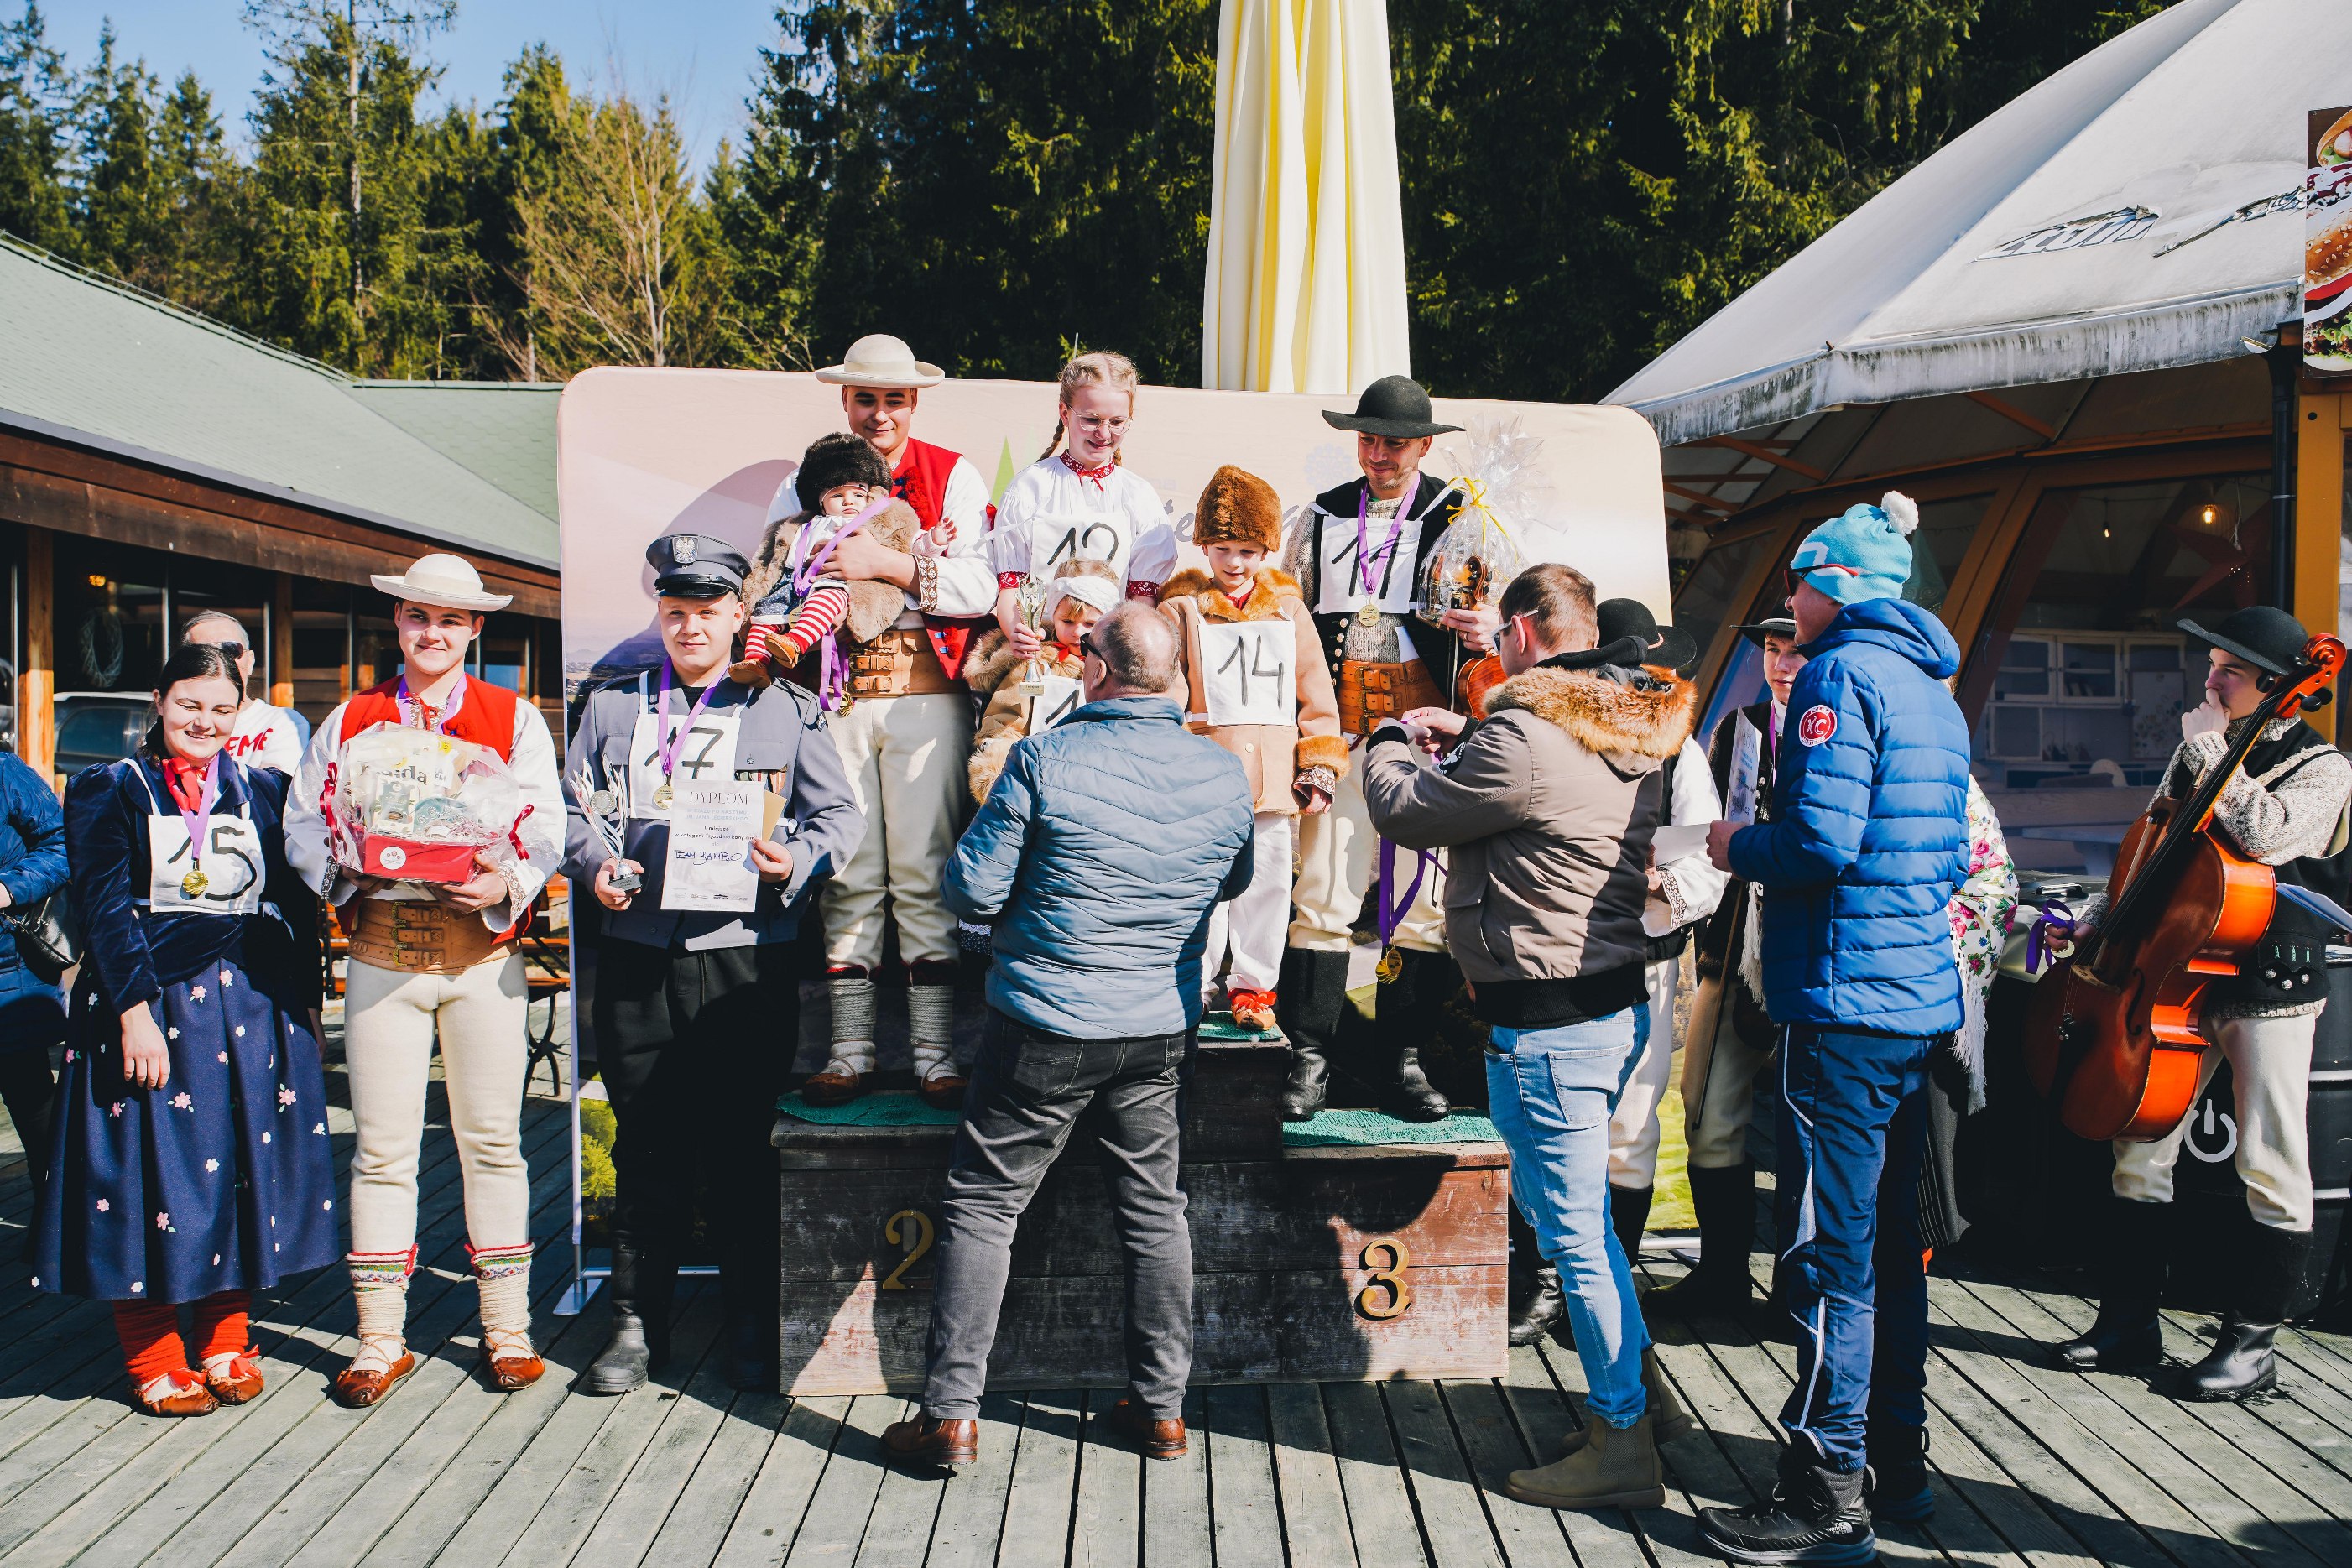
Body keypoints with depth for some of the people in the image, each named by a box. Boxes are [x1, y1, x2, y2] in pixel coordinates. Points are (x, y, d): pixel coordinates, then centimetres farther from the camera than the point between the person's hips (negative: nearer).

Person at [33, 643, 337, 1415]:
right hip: (150, 1001, -3)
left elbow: (293, 896, 12)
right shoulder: (111, 791, 1)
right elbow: (105, 909, -7)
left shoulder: (264, 791, 11)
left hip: (252, 1004, 3)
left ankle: (224, 1341, 20)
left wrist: (301, 1002, 7)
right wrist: (136, 1011, -16)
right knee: (151, 1172, 0)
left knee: (246, 1168, 6)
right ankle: (152, 1359, 12)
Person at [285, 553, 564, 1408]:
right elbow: (303, 824, 11)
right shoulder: (350, 719, 13)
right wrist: (349, 869, -10)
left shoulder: (514, 719, 8)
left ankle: (507, 1329, 14)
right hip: (381, 944, 1)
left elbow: (544, 827, 0)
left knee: (492, 1139, 4)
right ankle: (381, 1340, 13)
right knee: (382, 1145, 3)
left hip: (482, 945, -1)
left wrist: (506, 883, -20)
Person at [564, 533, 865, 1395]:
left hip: (747, 957, -2)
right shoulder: (612, 705, 15)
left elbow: (840, 816, 6)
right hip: (637, 954, 2)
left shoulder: (786, 709, 8)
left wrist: (794, 862, -13)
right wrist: (595, 862, -6)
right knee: (646, 1146, 7)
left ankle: (752, 1325, 16)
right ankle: (637, 1321, 19)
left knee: (745, 1148, 4)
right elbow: (572, 808, 15)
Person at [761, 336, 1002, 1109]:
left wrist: (889, 564, -13)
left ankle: (937, 1053, 4)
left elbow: (980, 587, -4)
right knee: (844, 874, 2)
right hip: (835, 698, 2)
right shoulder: (804, 485, 15)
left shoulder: (954, 476, 7)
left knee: (926, 873, -3)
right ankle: (848, 1052, 9)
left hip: (926, 696, -2)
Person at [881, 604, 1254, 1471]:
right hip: (1161, 1028, 4)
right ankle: (1161, 1406, 24)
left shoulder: (1044, 760, -16)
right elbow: (1234, 881, 15)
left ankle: (951, 1414, 10)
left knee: (982, 1206, 8)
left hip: (1047, 1027, -4)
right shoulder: (1224, 773, -2)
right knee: (1154, 1210, 16)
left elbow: (971, 888, -11)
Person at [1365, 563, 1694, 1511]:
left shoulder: (1523, 742, -21)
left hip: (1549, 1023, -10)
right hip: (1616, 1003, 10)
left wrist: (1388, 743, 11)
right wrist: (1469, 737, 23)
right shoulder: (1634, 737, 9)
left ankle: (1624, 1447, 11)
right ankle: (1640, 1384, 33)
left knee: (1574, 1233, 1)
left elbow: (1405, 813, -10)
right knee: (1556, 1202, 24)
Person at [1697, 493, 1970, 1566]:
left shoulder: (1842, 674, -12)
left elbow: (1822, 841, -22)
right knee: (1890, 1236, 18)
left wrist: (1740, 848, -4)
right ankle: (1898, 1450, 30)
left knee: (1828, 1251, -5)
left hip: (1845, 998, -10)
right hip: (1921, 995, 10)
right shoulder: (1934, 691, 17)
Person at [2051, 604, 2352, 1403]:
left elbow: (2263, 834, -25)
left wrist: (2210, 745, -16)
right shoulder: (2199, 752, 13)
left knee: (2271, 1170, 0)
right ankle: (2129, 1321, 16)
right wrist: (2106, 912, 5)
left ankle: (2252, 1343, 11)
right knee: (2139, 1150, 6)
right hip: (2183, 976, 6)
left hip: (2271, 985, -6)